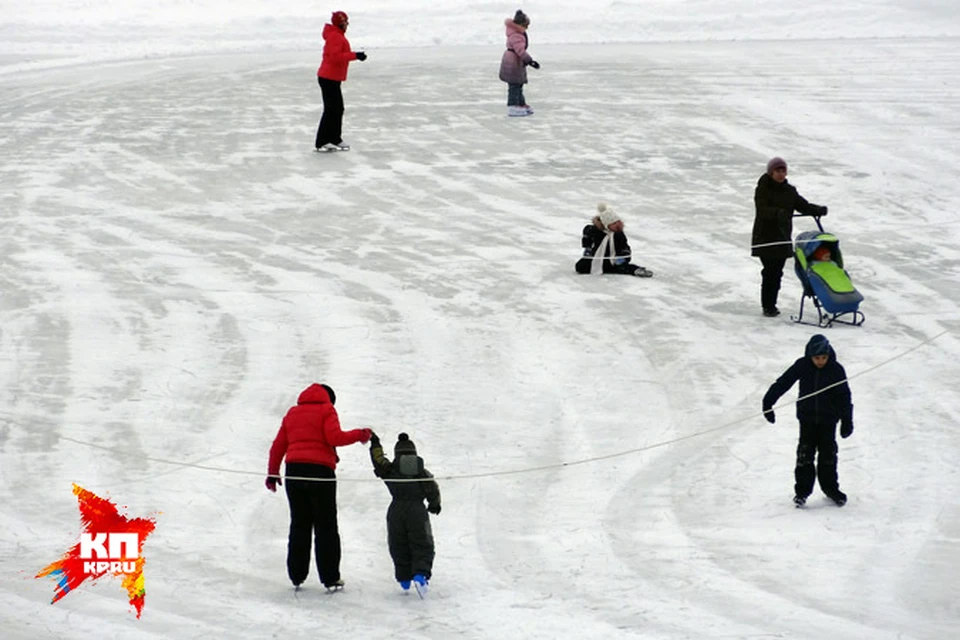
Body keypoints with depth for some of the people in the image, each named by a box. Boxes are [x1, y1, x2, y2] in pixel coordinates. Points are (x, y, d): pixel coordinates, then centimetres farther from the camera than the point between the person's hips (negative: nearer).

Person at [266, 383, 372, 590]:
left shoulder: (292, 413, 18)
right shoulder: (326, 411, 2)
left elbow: (278, 445, 16)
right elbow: (334, 437, -12)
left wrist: (272, 473, 22)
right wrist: (360, 435, 1)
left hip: (294, 472, 5)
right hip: (320, 470, -5)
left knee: (299, 525, 13)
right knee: (326, 526, 1)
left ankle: (296, 576, 11)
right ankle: (330, 578, -2)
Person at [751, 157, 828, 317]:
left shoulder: (789, 191, 12)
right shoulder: (763, 190, -7)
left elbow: (803, 205, 11)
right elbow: (762, 210, -22)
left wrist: (819, 210, -6)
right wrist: (777, 213, -41)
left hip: (783, 238, 6)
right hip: (765, 236, -6)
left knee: (777, 273, 7)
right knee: (769, 272, -8)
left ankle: (772, 305, 17)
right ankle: (767, 306, -1)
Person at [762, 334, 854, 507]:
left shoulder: (836, 370, -12)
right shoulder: (802, 366, -11)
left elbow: (843, 396, -7)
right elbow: (783, 382, -5)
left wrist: (847, 421, -8)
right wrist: (768, 403, -6)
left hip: (828, 418, 0)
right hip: (807, 417, 0)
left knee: (828, 453, 7)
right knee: (805, 453, -2)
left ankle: (830, 487, 22)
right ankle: (802, 489, 6)